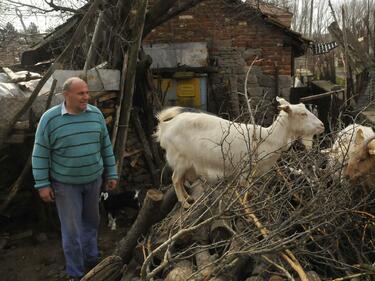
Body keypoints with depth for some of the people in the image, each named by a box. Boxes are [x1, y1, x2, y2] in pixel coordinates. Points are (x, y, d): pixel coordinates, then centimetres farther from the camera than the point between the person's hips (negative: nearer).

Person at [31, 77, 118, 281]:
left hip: (93, 179, 4)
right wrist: (43, 184, -10)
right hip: (65, 183, -3)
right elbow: (41, 153, -9)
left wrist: (111, 174, 6)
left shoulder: (95, 114, -4)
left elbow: (106, 147, 4)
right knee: (72, 228, 2)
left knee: (91, 221, 17)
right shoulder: (50, 118, -15)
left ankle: (91, 260, 36)